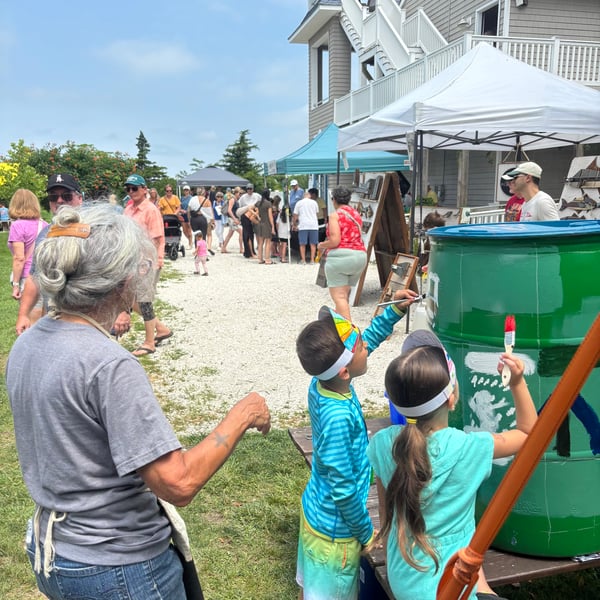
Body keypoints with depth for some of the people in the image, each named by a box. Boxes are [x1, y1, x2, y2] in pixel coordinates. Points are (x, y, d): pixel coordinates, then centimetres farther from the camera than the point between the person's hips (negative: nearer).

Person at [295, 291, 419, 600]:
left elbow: (369, 339, 7)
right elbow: (344, 490, -27)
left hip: (315, 511, 7)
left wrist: (394, 311, 2)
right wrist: (367, 533, -12)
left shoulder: (322, 382, -12)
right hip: (334, 529, -7)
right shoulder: (338, 416, -36)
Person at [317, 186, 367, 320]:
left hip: (340, 255, -7)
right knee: (344, 293, 18)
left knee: (339, 296, -6)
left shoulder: (335, 215, -5)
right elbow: (356, 237, 14)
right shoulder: (356, 214, 16)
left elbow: (334, 241, -14)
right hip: (360, 255, 8)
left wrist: (322, 245, 4)